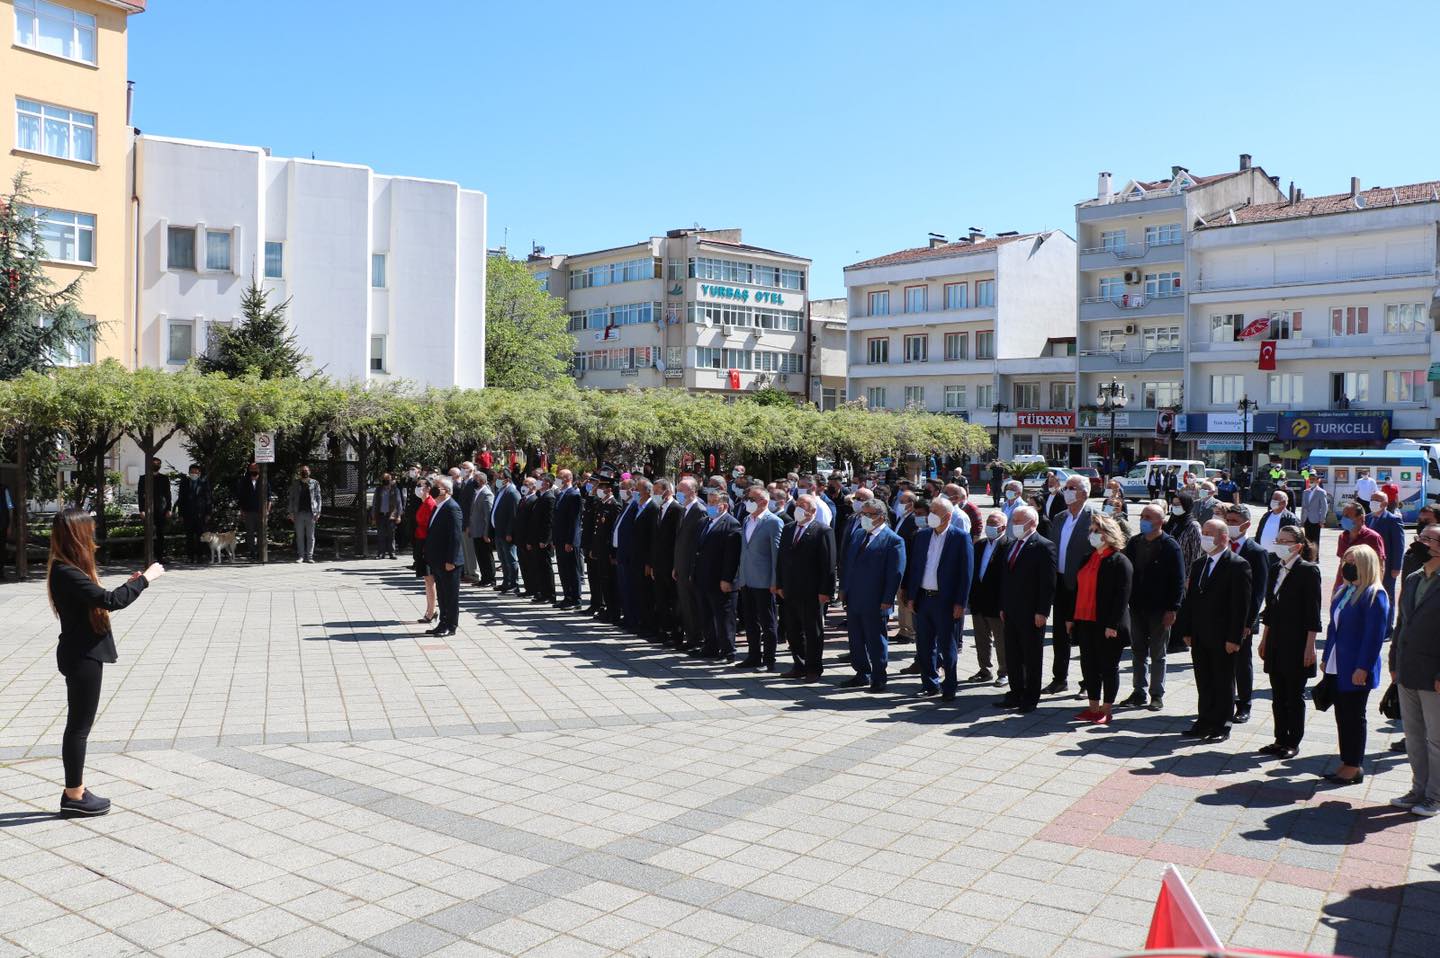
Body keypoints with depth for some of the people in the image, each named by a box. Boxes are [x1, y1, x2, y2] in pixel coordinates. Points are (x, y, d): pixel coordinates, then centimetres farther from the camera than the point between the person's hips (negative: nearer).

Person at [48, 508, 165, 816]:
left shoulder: (68, 569, 10)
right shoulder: (66, 573, -22)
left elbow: (96, 601, 14)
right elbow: (109, 601, -28)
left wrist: (129, 585, 6)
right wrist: (144, 579, -19)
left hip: (84, 655, 10)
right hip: (82, 657, -10)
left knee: (79, 725, 15)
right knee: (79, 726, 0)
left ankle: (76, 790, 24)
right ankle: (74, 796, 10)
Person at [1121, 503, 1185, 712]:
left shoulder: (1170, 546, -9)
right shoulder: (1134, 543, 6)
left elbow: (1178, 580, -9)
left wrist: (1172, 609, -13)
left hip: (1160, 610, -5)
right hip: (1137, 607, 5)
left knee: (1158, 655, 6)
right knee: (1138, 652, 10)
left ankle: (1157, 695, 15)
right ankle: (1139, 693, 19)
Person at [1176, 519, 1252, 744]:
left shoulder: (1238, 565, -10)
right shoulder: (1198, 564, 12)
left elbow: (1241, 604, -13)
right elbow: (1190, 599, 14)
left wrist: (1234, 638, -16)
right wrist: (1186, 631, 9)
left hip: (1223, 639, -6)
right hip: (1200, 637, 6)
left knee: (1223, 683, 5)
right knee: (1204, 683, 13)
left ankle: (1221, 726, 14)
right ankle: (1204, 722, 23)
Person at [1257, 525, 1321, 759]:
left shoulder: (1308, 571, -11)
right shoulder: (1277, 569, 10)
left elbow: (1313, 613, -13)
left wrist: (1310, 646, -15)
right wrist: (1264, 640, 15)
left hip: (1297, 644, -7)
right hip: (1276, 643, 7)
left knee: (1295, 696, 4)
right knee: (1278, 695, 11)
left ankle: (1293, 743, 14)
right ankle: (1280, 740, 21)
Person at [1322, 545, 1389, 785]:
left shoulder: (1375, 596, -14)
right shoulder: (1343, 591, 12)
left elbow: (1375, 636, -17)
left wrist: (1363, 668, -20)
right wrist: (1327, 657, 16)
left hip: (1357, 670, -8)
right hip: (1338, 667, 8)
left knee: (1354, 717, 2)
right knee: (1342, 716, 13)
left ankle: (1355, 767, 13)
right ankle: (1347, 763, 22)